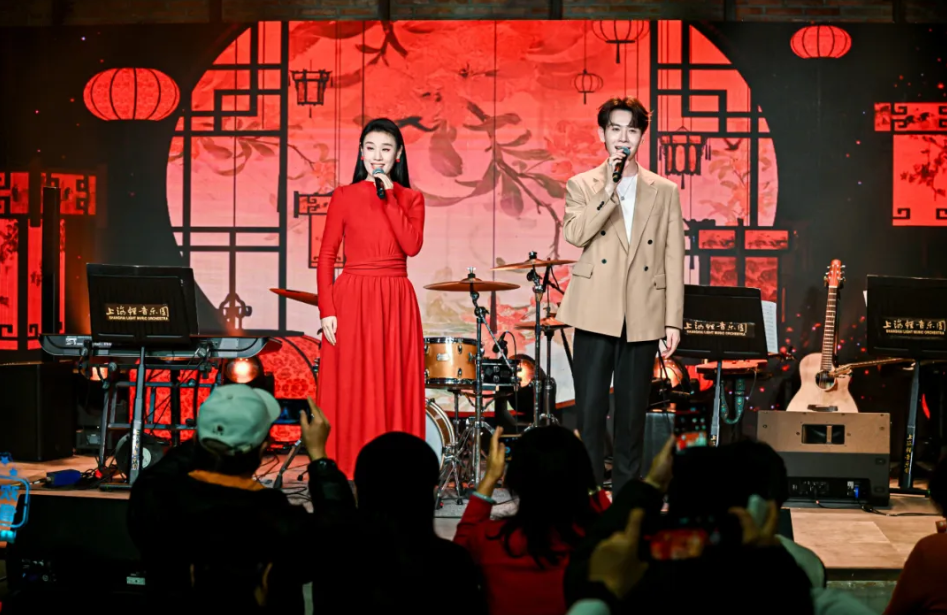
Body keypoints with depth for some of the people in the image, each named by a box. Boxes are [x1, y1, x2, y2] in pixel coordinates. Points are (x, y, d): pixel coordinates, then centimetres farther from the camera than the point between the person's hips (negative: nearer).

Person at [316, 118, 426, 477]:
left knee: (393, 389, 2)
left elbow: (412, 246, -10)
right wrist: (326, 309, -7)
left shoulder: (411, 199, 7)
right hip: (352, 300, -1)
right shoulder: (344, 196, 3)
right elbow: (326, 256, 1)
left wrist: (388, 198, -10)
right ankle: (347, 473, 5)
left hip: (395, 302, 1)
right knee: (350, 389, -2)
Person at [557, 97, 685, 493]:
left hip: (644, 316, 1)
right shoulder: (581, 185, 8)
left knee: (632, 412, 6)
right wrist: (609, 191, -17)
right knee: (590, 408, -3)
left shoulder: (665, 191, 10)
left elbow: (673, 260, 7)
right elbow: (574, 234, -10)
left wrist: (673, 321, 1)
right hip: (597, 313, -1)